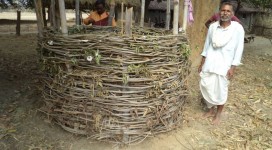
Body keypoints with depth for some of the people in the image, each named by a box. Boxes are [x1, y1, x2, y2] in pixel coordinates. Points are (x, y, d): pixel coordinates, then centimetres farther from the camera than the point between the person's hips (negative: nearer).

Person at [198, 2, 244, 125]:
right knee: (205, 87, 7)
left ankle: (218, 114, 24)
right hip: (209, 63, 4)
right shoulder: (212, 26, 2)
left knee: (220, 91, 2)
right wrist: (202, 63, 9)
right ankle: (211, 109, 31)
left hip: (224, 65, -3)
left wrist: (232, 68, -10)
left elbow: (239, 49, -6)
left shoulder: (238, 28, -8)